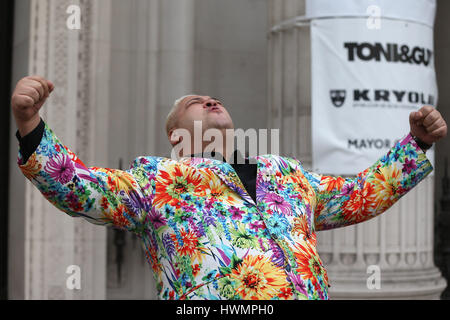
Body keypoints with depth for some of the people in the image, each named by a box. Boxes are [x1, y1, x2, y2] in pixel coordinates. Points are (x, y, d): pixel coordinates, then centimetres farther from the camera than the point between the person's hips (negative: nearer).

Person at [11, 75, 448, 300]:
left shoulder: (288, 173, 32)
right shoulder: (157, 177, 19)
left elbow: (362, 195, 38)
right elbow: (77, 188, 9)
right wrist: (31, 128, -5)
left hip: (308, 290, 4)